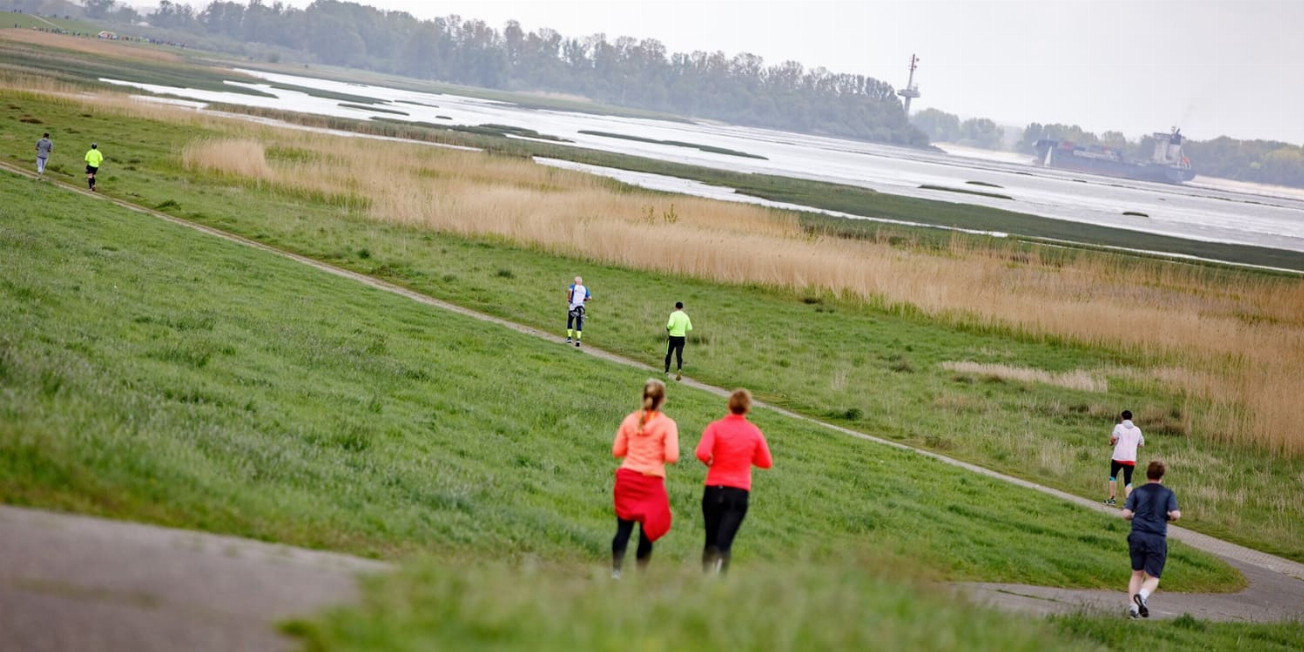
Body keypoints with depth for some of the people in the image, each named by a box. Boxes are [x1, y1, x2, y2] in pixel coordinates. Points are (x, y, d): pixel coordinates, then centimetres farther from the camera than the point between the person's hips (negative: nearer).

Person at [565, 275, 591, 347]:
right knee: (579, 324, 4)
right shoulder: (585, 289, 9)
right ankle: (578, 339, -10)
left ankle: (569, 338, 11)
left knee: (569, 322, 15)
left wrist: (568, 298, -8)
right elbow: (589, 297, 1)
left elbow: (569, 291, -21)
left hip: (573, 306, -2)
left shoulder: (573, 286, 0)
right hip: (581, 307, 2)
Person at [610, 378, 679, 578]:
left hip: (627, 477, 3)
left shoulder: (630, 420, 4)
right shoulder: (667, 424, -7)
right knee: (647, 531, 6)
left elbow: (617, 451, 8)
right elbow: (672, 456, -13)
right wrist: (658, 452, 8)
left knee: (623, 528, 5)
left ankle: (615, 571, -5)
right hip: (651, 481, -3)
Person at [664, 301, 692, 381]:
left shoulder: (673, 314, -8)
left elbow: (670, 324, -23)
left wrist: (668, 328, -1)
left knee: (668, 354, 15)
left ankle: (667, 371, 21)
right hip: (682, 337, 3)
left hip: (673, 336, -3)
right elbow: (689, 328, 5)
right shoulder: (685, 316, 5)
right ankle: (679, 369, -25)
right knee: (679, 355, 0)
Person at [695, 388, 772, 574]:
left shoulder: (716, 427, -4)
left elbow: (702, 452, -19)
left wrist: (709, 461, 2)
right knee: (724, 542, -7)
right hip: (739, 492, 0)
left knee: (711, 540, 15)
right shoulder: (754, 432, 1)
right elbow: (766, 462, 8)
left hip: (714, 489, 0)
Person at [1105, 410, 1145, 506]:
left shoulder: (1119, 427, -1)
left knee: (1113, 476, 20)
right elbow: (1141, 444, 15)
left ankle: (1111, 498, 21)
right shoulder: (1137, 430, 11)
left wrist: (1112, 442, 4)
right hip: (1131, 459, 2)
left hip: (1118, 457, -2)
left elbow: (1113, 437, -18)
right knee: (1128, 481, 0)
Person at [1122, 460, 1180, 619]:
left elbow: (1126, 513, -1)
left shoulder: (1137, 492, 8)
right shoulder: (1168, 493, 5)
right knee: (1152, 577, 2)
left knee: (1137, 574, 15)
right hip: (1157, 538, -2)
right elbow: (1175, 514, -8)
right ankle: (1143, 595, -28)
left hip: (1137, 536, 2)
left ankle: (1132, 606, 6)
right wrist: (1173, 516, 15)